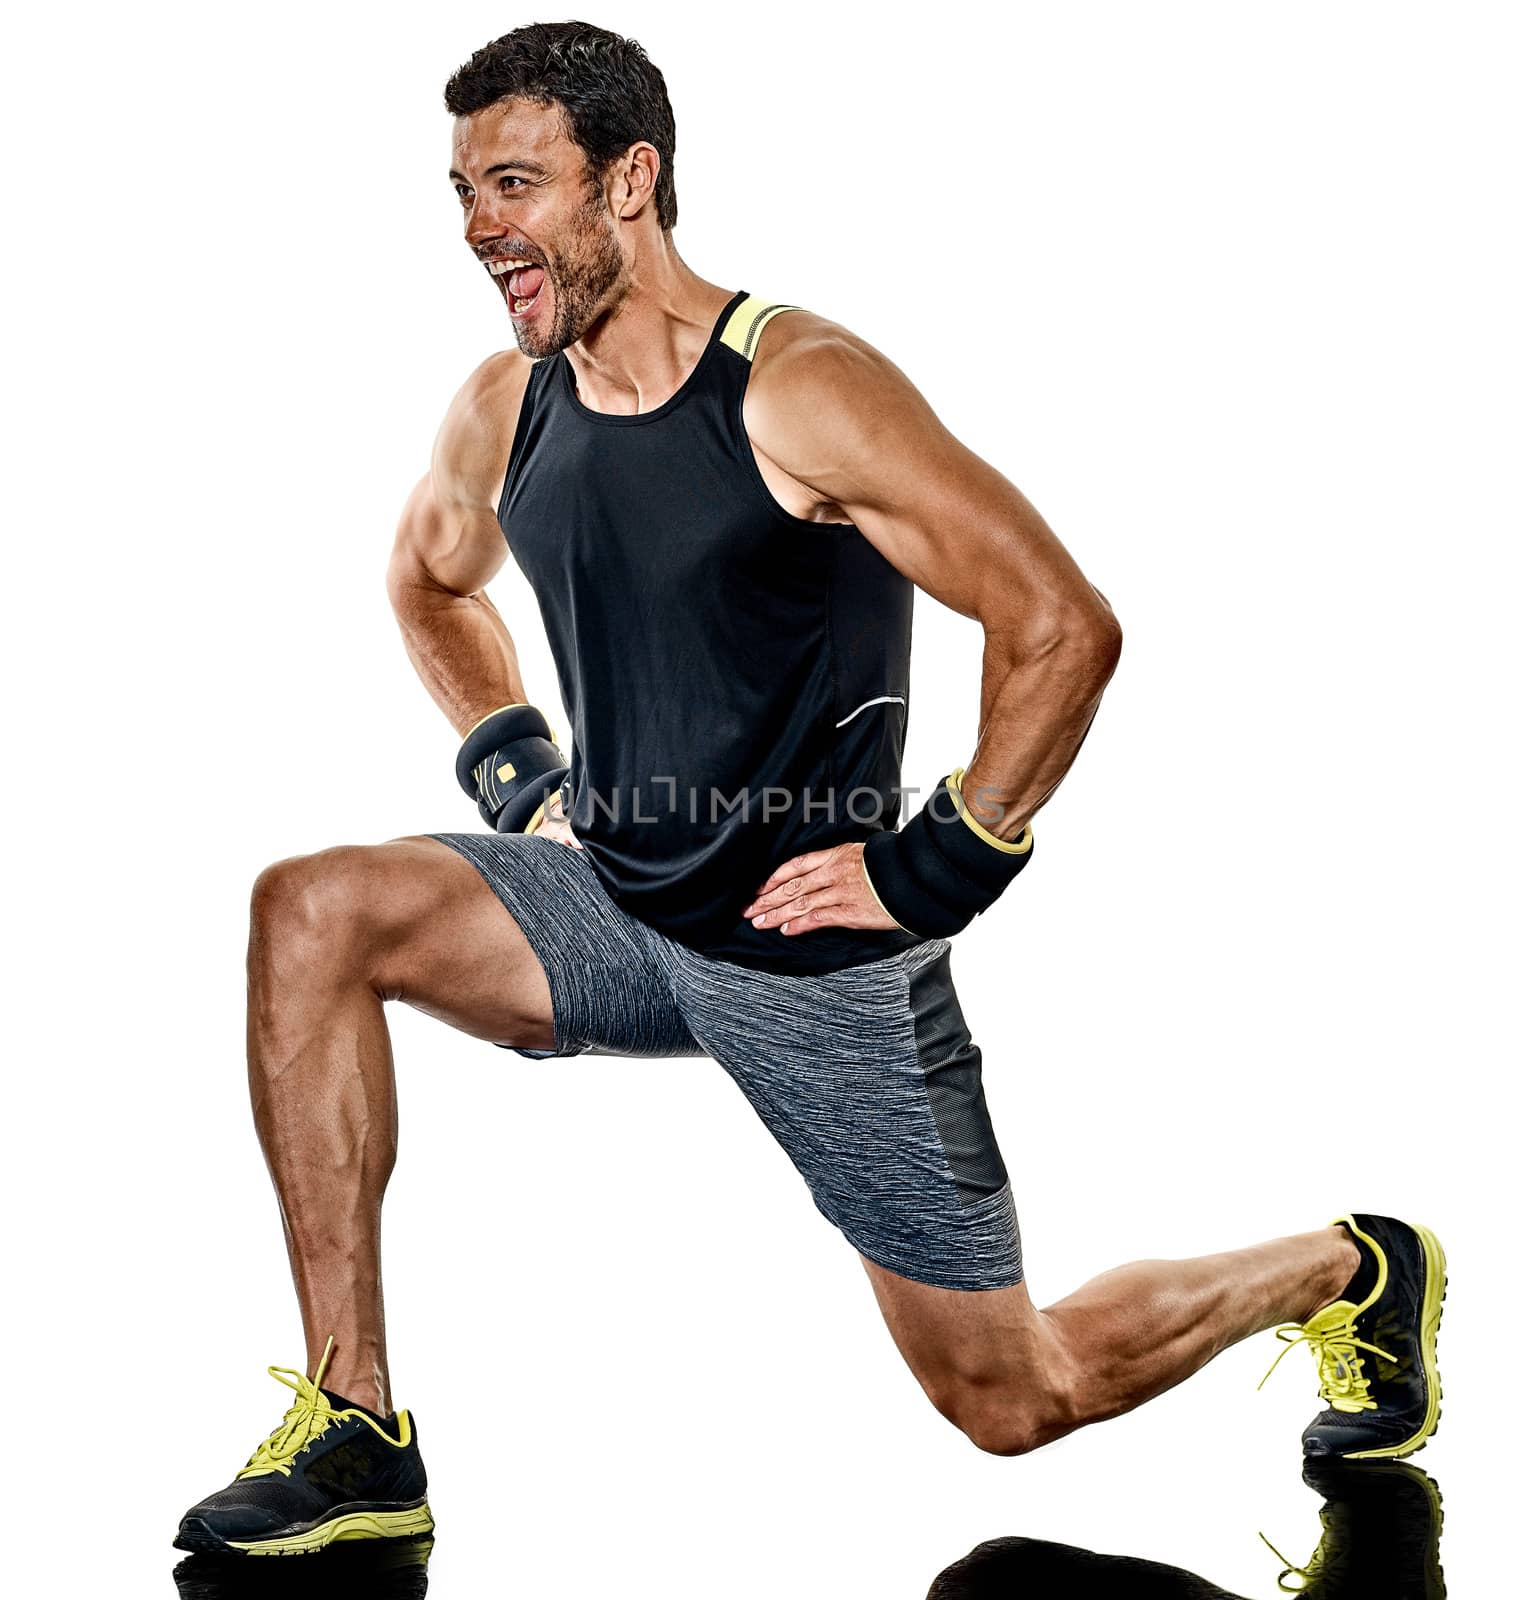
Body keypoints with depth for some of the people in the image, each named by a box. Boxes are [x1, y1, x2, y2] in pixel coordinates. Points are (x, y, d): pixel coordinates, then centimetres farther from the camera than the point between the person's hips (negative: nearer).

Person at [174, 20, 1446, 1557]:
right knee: (312, 912, -18)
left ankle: (1347, 1273, 32)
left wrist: (939, 871, -18)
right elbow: (429, 577, 24)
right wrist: (520, 776, 12)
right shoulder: (503, 410, 1)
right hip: (613, 910, 6)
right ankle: (353, 1430, -11)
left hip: (814, 955, -6)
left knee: (1011, 1402, 4)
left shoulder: (803, 392, -19)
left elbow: (1061, 629, -21)